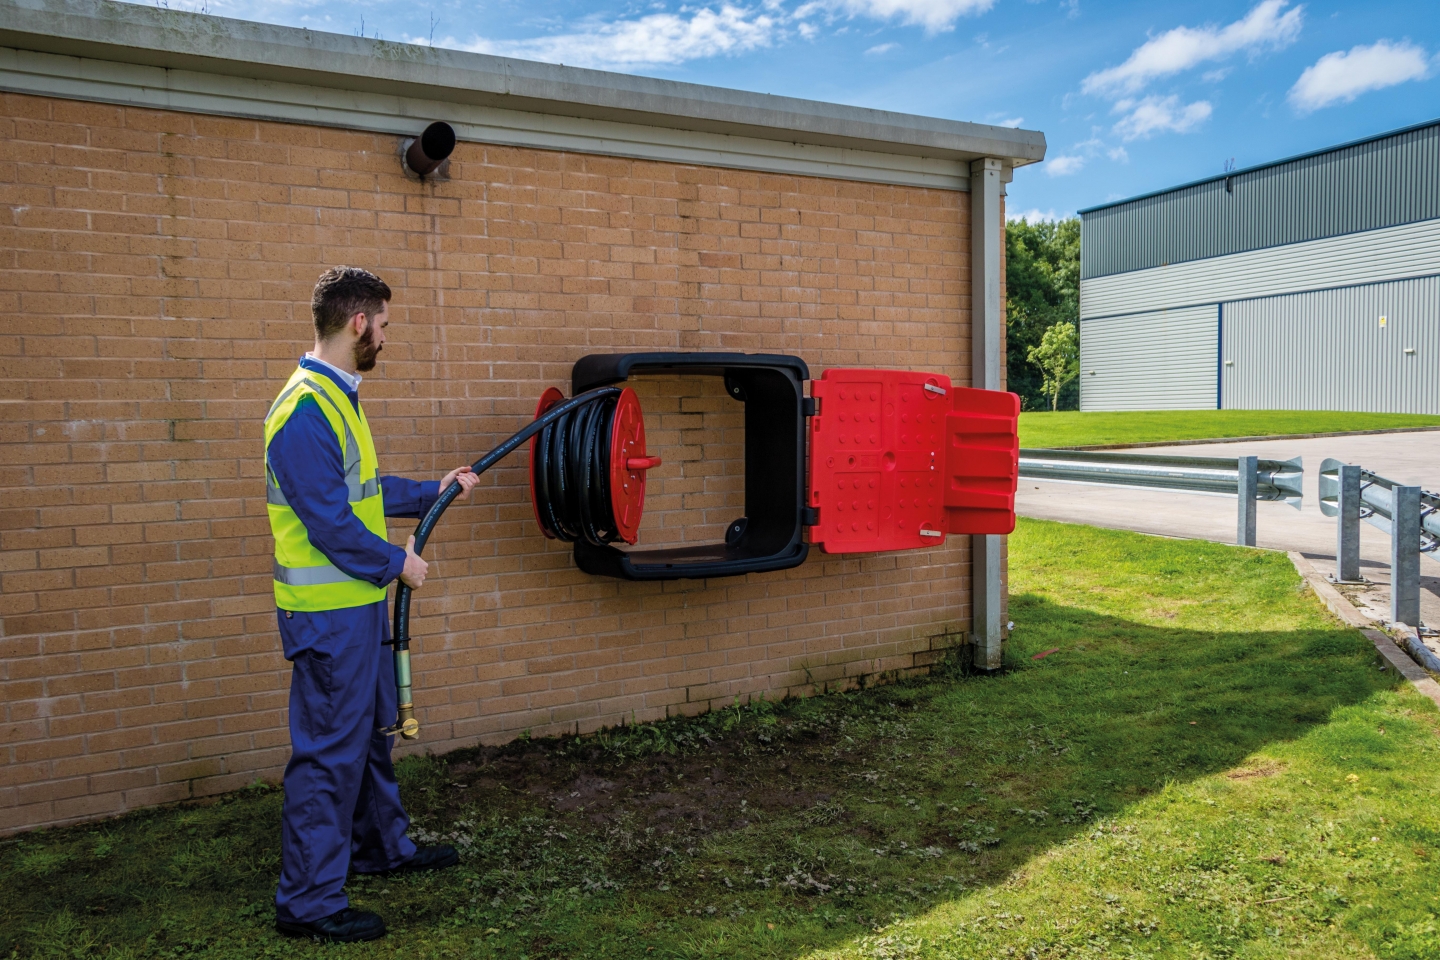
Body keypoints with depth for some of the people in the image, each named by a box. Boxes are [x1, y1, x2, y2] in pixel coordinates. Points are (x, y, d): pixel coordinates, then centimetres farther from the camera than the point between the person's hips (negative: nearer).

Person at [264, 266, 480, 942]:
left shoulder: (338, 398, 11)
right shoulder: (306, 410, -21)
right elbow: (330, 520, -23)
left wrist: (434, 492, 22)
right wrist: (396, 562, -12)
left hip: (358, 603, 10)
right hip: (329, 610, -10)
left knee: (370, 729, 22)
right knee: (330, 749, -1)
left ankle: (382, 845, 39)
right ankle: (307, 900, 13)